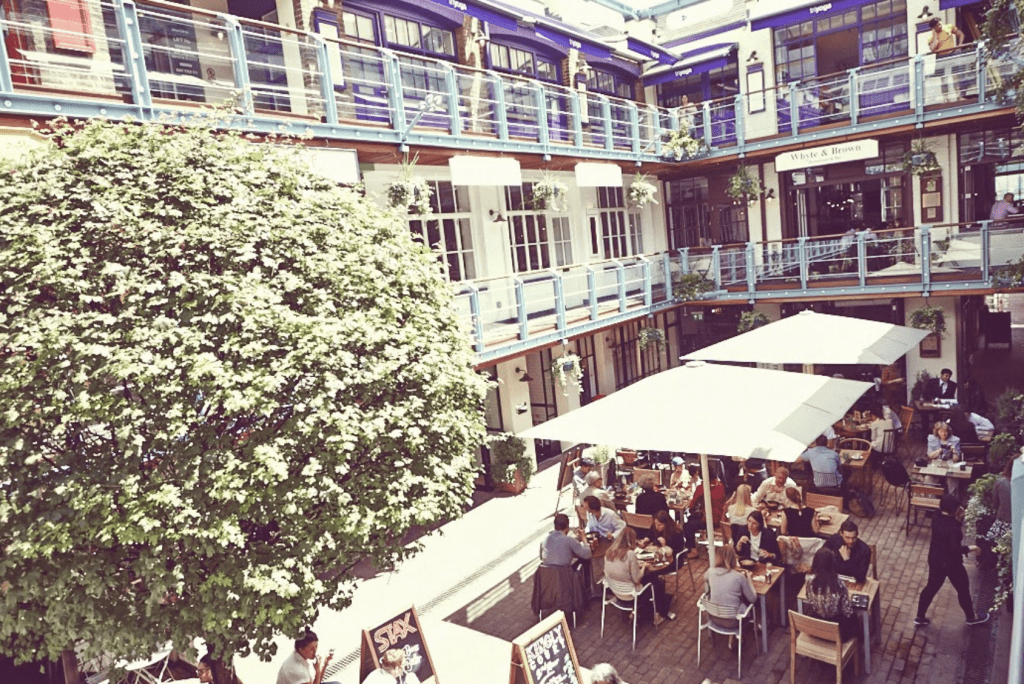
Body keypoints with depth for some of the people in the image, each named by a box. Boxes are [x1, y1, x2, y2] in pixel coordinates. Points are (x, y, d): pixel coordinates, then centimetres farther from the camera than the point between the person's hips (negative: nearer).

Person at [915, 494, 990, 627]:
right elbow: (955, 549, -29)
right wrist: (970, 548, -14)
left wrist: (958, 519, 4)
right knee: (963, 588, 18)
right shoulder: (953, 526, -28)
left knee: (932, 587, 18)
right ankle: (971, 617, 41)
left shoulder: (936, 519, -5)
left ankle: (920, 617, 24)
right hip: (951, 563, -7)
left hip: (935, 560, 7)